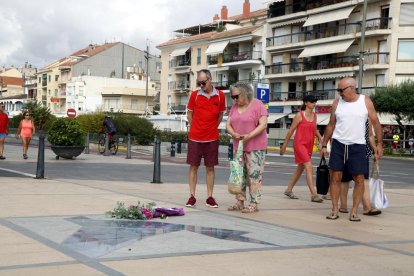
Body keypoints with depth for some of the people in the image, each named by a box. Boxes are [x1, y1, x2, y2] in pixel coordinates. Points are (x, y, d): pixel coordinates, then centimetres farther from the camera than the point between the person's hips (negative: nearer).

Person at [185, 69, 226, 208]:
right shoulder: (194, 95, -1)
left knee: (210, 167, 5)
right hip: (194, 137, 0)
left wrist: (212, 128, 9)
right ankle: (192, 196, 9)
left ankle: (209, 197, 11)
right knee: (193, 166, 3)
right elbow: (189, 114, 8)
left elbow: (220, 115, 11)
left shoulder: (220, 95, 0)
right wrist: (196, 129, 8)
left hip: (212, 138, 0)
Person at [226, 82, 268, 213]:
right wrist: (234, 134, -13)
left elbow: (263, 124, -14)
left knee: (254, 174, -6)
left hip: (255, 147, -6)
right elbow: (228, 125, 9)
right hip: (238, 147, 7)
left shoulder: (257, 105, -7)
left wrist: (249, 136, -25)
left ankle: (254, 203, -3)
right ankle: (240, 202, 14)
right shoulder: (234, 107, 12)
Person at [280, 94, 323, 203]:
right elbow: (291, 130, -5)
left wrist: (320, 137, 3)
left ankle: (288, 190, 28)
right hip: (299, 144, -7)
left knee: (300, 168, 14)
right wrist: (284, 145, -2)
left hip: (309, 145, 7)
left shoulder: (314, 115, 9)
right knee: (309, 167, -15)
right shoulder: (300, 115, -9)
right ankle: (314, 195, -17)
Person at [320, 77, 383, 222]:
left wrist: (379, 143, -3)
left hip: (358, 146, -1)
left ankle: (354, 211, 7)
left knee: (359, 179, -2)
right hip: (338, 145, 1)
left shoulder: (366, 101, -1)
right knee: (335, 177, -1)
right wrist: (324, 145, 10)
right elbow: (331, 125, 11)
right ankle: (334, 210, 8)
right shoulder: (337, 103, 5)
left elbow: (375, 123, 3)